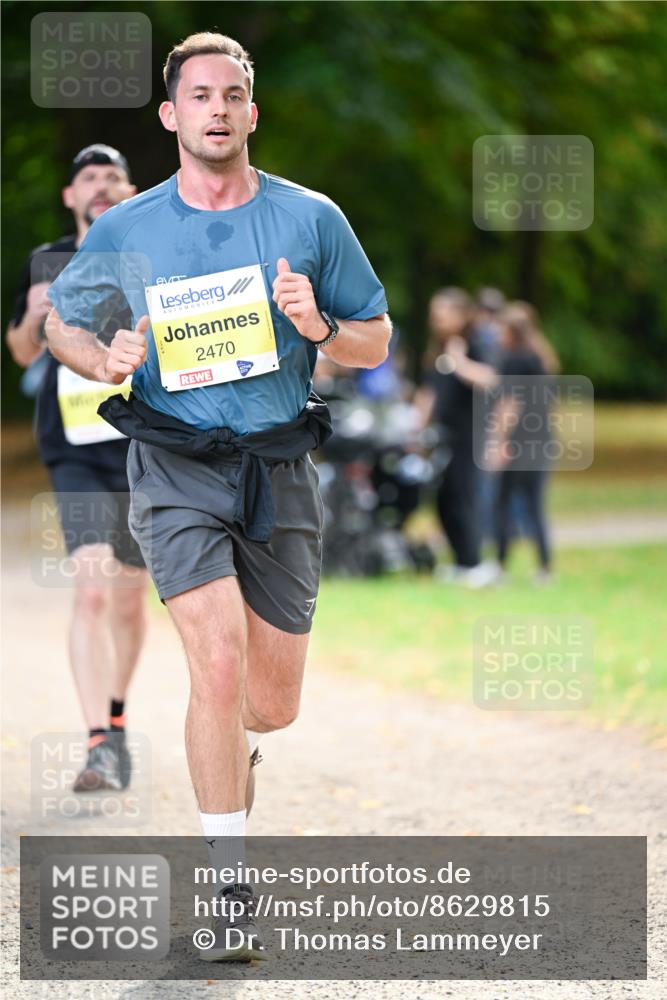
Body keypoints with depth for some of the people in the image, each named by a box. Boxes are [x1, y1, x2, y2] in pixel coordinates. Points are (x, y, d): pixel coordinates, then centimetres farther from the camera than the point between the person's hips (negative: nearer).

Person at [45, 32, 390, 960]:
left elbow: (377, 341, 9)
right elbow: (61, 319, 15)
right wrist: (106, 358, -7)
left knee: (272, 704, 7)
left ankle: (230, 746, 46)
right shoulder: (124, 231, 1)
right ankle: (232, 889, -13)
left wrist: (321, 328, -13)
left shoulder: (311, 219, 3)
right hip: (177, 465, -2)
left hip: (281, 467, 2)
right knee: (219, 663, -20)